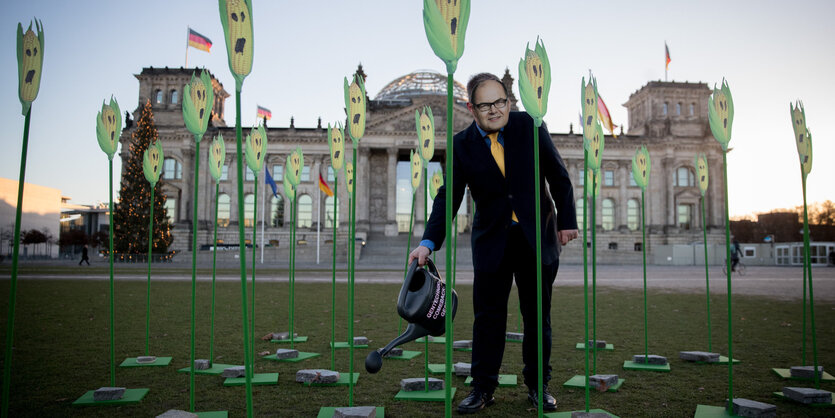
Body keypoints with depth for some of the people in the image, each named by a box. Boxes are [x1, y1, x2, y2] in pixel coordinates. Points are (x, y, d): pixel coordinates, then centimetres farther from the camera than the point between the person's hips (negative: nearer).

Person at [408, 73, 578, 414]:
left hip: (537, 237, 1)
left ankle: (538, 385, 24)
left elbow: (558, 176, 3)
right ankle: (483, 387, 15)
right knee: (488, 315, 2)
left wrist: (566, 220, -1)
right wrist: (429, 242, -18)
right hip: (492, 241, 0)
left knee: (537, 315, 9)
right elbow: (448, 196, -7)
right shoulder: (462, 145, -4)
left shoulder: (529, 125, -3)